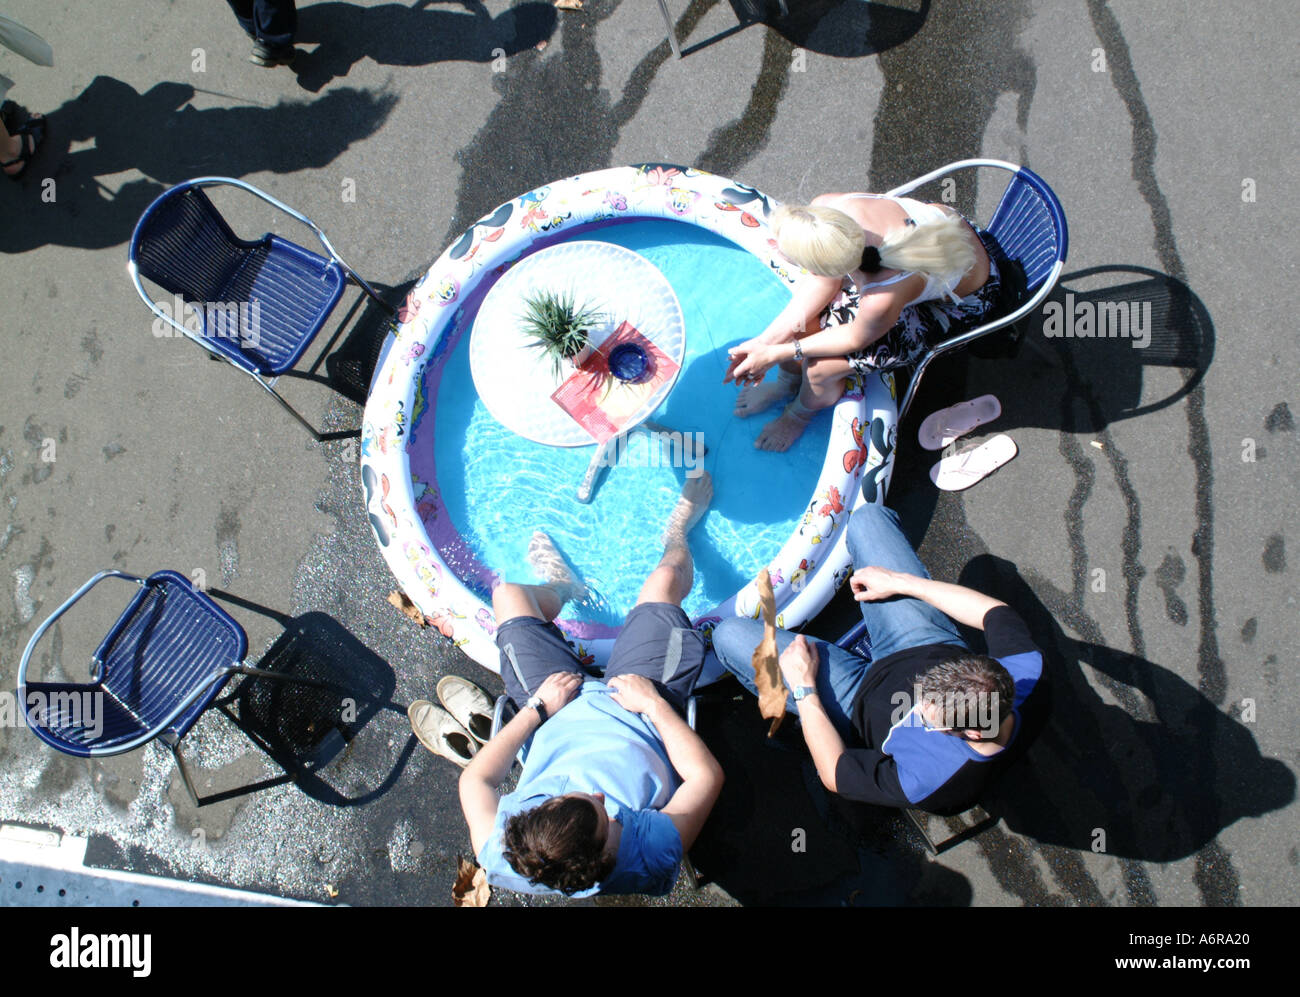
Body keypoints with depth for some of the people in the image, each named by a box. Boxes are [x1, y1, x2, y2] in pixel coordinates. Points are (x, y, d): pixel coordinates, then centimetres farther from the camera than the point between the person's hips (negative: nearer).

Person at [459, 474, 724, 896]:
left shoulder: (501, 859, -39)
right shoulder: (653, 858, -42)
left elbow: (475, 779, -19)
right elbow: (706, 774, -27)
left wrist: (536, 709, -18)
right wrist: (654, 703, -23)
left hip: (558, 714, 1)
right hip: (644, 712, -1)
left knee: (508, 594, 10)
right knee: (665, 578, 2)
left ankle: (560, 587, 51)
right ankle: (677, 530, 43)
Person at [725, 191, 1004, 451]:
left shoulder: (882, 301, -44)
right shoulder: (824, 208, -30)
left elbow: (857, 337, -20)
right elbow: (823, 283, -12)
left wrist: (776, 354, -13)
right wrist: (765, 340, -12)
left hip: (957, 303, -5)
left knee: (821, 367, -10)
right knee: (798, 319, -3)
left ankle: (799, 414, 29)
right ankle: (787, 382, 34)